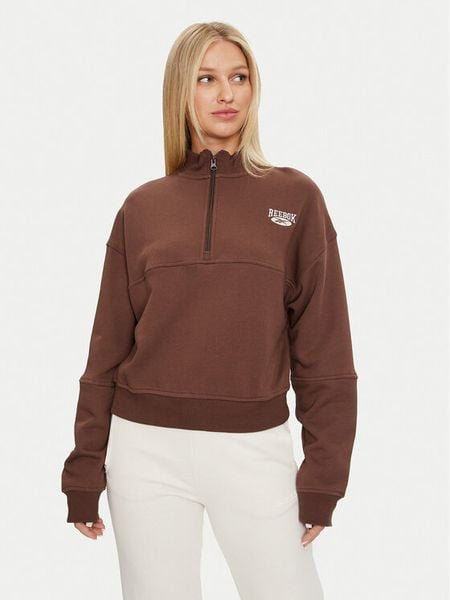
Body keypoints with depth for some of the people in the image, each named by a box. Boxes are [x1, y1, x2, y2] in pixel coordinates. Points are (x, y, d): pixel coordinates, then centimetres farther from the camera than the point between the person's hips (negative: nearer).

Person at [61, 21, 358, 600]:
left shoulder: (296, 198, 2)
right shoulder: (143, 208, 5)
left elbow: (323, 349, 0)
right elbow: (109, 347, 6)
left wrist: (324, 472, -3)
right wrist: (84, 468, 5)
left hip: (255, 448, -1)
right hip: (147, 447, 1)